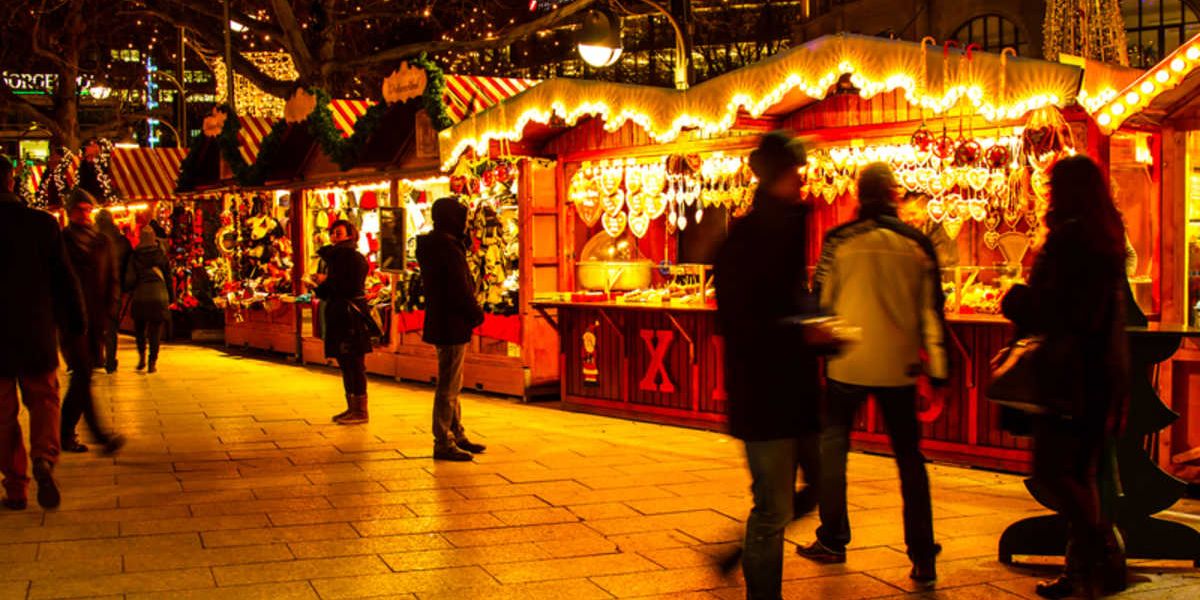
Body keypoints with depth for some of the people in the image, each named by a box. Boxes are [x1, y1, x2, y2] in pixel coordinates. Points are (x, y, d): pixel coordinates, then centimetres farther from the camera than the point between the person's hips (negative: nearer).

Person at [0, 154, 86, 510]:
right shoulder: (42, 224, -7)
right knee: (43, 398, 15)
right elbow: (64, 278, -2)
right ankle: (44, 458, -11)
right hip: (36, 333, 0)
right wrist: (76, 323, 8)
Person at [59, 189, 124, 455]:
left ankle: (65, 433, 15)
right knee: (83, 375, -12)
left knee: (82, 377, 5)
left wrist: (109, 311, 4)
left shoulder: (102, 241, 14)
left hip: (96, 320, 5)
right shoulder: (61, 241, 2)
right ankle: (100, 435, -17)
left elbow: (112, 280, 15)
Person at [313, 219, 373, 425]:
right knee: (346, 365, 13)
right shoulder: (335, 258, 18)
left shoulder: (355, 258, -9)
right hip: (339, 318, 9)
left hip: (351, 318, -9)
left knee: (354, 365, -6)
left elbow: (351, 287, -19)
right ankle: (352, 408, 20)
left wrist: (326, 281, -12)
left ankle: (360, 411, -2)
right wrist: (320, 284, 1)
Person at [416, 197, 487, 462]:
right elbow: (460, 289, -20)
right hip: (452, 324, -10)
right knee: (449, 386, -4)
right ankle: (443, 443, 1)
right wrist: (477, 314, -7)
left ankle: (457, 435, 27)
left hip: (441, 323, 10)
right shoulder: (448, 246, -18)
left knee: (451, 384, 18)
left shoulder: (432, 245, 13)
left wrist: (472, 312, 10)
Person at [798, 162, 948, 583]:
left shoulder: (838, 240, -4)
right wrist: (937, 366, 7)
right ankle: (923, 558, 7)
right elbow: (931, 308, 1)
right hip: (898, 365, 2)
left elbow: (820, 299, 0)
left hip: (847, 362, -1)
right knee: (909, 458, 8)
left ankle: (832, 541, 19)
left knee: (832, 446, 14)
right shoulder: (917, 244, 0)